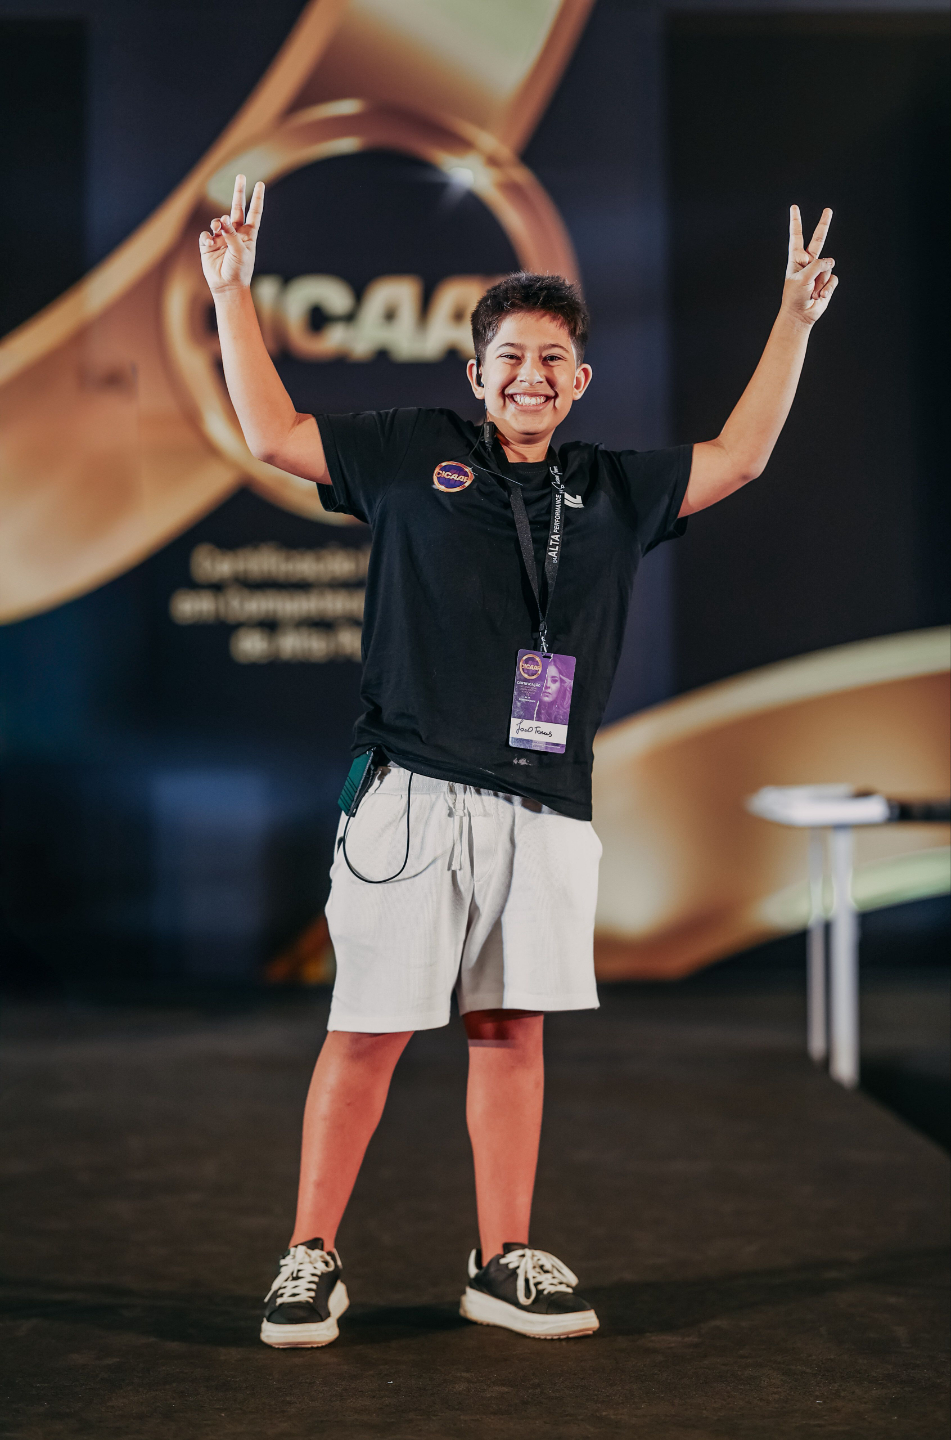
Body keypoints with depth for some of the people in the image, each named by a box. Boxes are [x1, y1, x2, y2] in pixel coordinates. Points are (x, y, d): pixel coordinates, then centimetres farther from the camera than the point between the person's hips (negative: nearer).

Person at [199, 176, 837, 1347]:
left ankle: (504, 1264, 17)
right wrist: (234, 292, 10)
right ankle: (311, 1260, 7)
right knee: (371, 1029, -3)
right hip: (413, 791, -3)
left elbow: (737, 457, 22)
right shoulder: (413, 452, 9)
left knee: (512, 1028, 7)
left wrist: (794, 321, 19)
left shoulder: (612, 491, 17)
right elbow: (275, 435, 13)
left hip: (547, 805, 3)